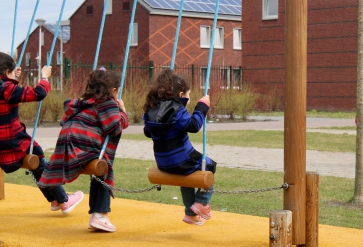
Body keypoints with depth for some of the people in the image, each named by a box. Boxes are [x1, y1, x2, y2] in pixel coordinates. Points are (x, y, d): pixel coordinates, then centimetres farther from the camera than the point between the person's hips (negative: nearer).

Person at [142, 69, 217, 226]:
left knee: (187, 172, 35)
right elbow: (193, 125, -26)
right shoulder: (176, 110, -17)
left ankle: (191, 213, 35)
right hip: (182, 162, -7)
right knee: (209, 165, 18)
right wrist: (202, 106, -19)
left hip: (163, 164, 7)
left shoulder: (151, 110, 5)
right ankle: (202, 202, 13)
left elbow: (147, 132, 17)